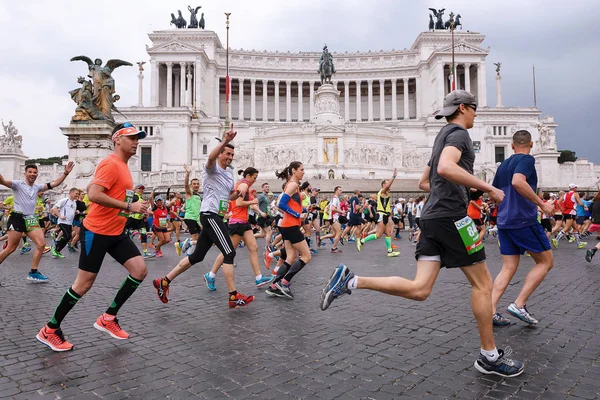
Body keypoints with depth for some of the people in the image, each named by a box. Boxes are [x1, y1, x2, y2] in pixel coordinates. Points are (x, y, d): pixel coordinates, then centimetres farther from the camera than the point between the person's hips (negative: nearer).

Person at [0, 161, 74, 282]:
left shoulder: (37, 187, 12)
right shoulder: (18, 184, -4)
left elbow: (54, 184, 9)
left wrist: (65, 173, -1)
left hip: (31, 219, 6)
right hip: (17, 218, -6)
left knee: (41, 244, -3)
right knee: (10, 248, -3)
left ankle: (33, 273, 6)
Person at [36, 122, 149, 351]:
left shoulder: (122, 166, 14)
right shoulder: (110, 164, -16)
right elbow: (93, 195, -27)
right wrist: (129, 207, -26)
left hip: (116, 232, 9)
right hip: (96, 233, -9)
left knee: (140, 270, 0)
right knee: (84, 283, 0)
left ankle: (108, 318, 13)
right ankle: (49, 331, 20)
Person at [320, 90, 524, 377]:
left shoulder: (443, 135, 26)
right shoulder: (459, 133, -3)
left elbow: (424, 183, 31)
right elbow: (446, 168, -25)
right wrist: (488, 188, -18)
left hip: (432, 217, 9)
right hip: (451, 216, -9)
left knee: (419, 289, 1)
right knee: (483, 283, 4)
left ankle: (351, 281, -8)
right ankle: (489, 357, 15)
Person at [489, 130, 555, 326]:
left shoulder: (503, 165, 17)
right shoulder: (527, 159, -6)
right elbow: (518, 182, -26)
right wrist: (542, 204, -21)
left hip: (504, 222, 7)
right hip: (524, 220, -7)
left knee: (508, 268, 8)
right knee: (546, 261, 7)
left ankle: (491, 311, 0)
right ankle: (519, 304, -1)